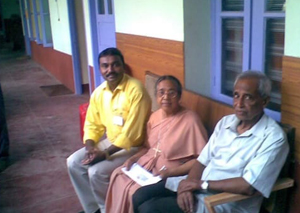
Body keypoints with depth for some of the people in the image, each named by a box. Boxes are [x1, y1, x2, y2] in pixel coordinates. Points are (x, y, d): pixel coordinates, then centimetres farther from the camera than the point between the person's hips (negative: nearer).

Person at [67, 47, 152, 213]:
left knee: (96, 172, -22)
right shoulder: (98, 92, 0)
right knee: (74, 162, -1)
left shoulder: (135, 90, -23)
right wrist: (90, 147, -11)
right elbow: (92, 124, 8)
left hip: (132, 146, -8)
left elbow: (131, 133, -25)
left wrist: (105, 153, -24)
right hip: (109, 141, 8)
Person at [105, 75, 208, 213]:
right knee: (118, 175, -7)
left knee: (135, 192, -22)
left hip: (171, 175, -7)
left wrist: (171, 172, -23)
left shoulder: (190, 120, -17)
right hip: (147, 164, 8)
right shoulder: (155, 116, 7)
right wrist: (134, 158, -1)